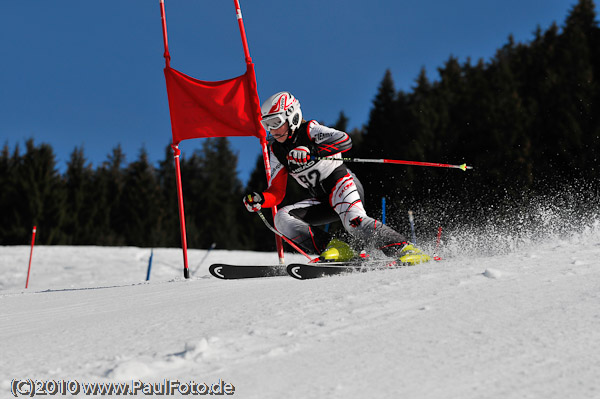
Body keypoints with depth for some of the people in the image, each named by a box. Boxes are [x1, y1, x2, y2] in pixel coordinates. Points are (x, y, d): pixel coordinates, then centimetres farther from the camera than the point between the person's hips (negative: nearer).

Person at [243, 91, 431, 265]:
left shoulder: (310, 130, -9)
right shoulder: (276, 151, 8)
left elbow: (345, 140, -28)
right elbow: (276, 193, 5)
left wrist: (311, 153, -39)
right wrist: (259, 200, -17)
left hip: (342, 184, -7)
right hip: (322, 200, 7)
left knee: (354, 221, -34)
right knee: (282, 218, -13)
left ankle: (407, 250, -28)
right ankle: (335, 248, -22)